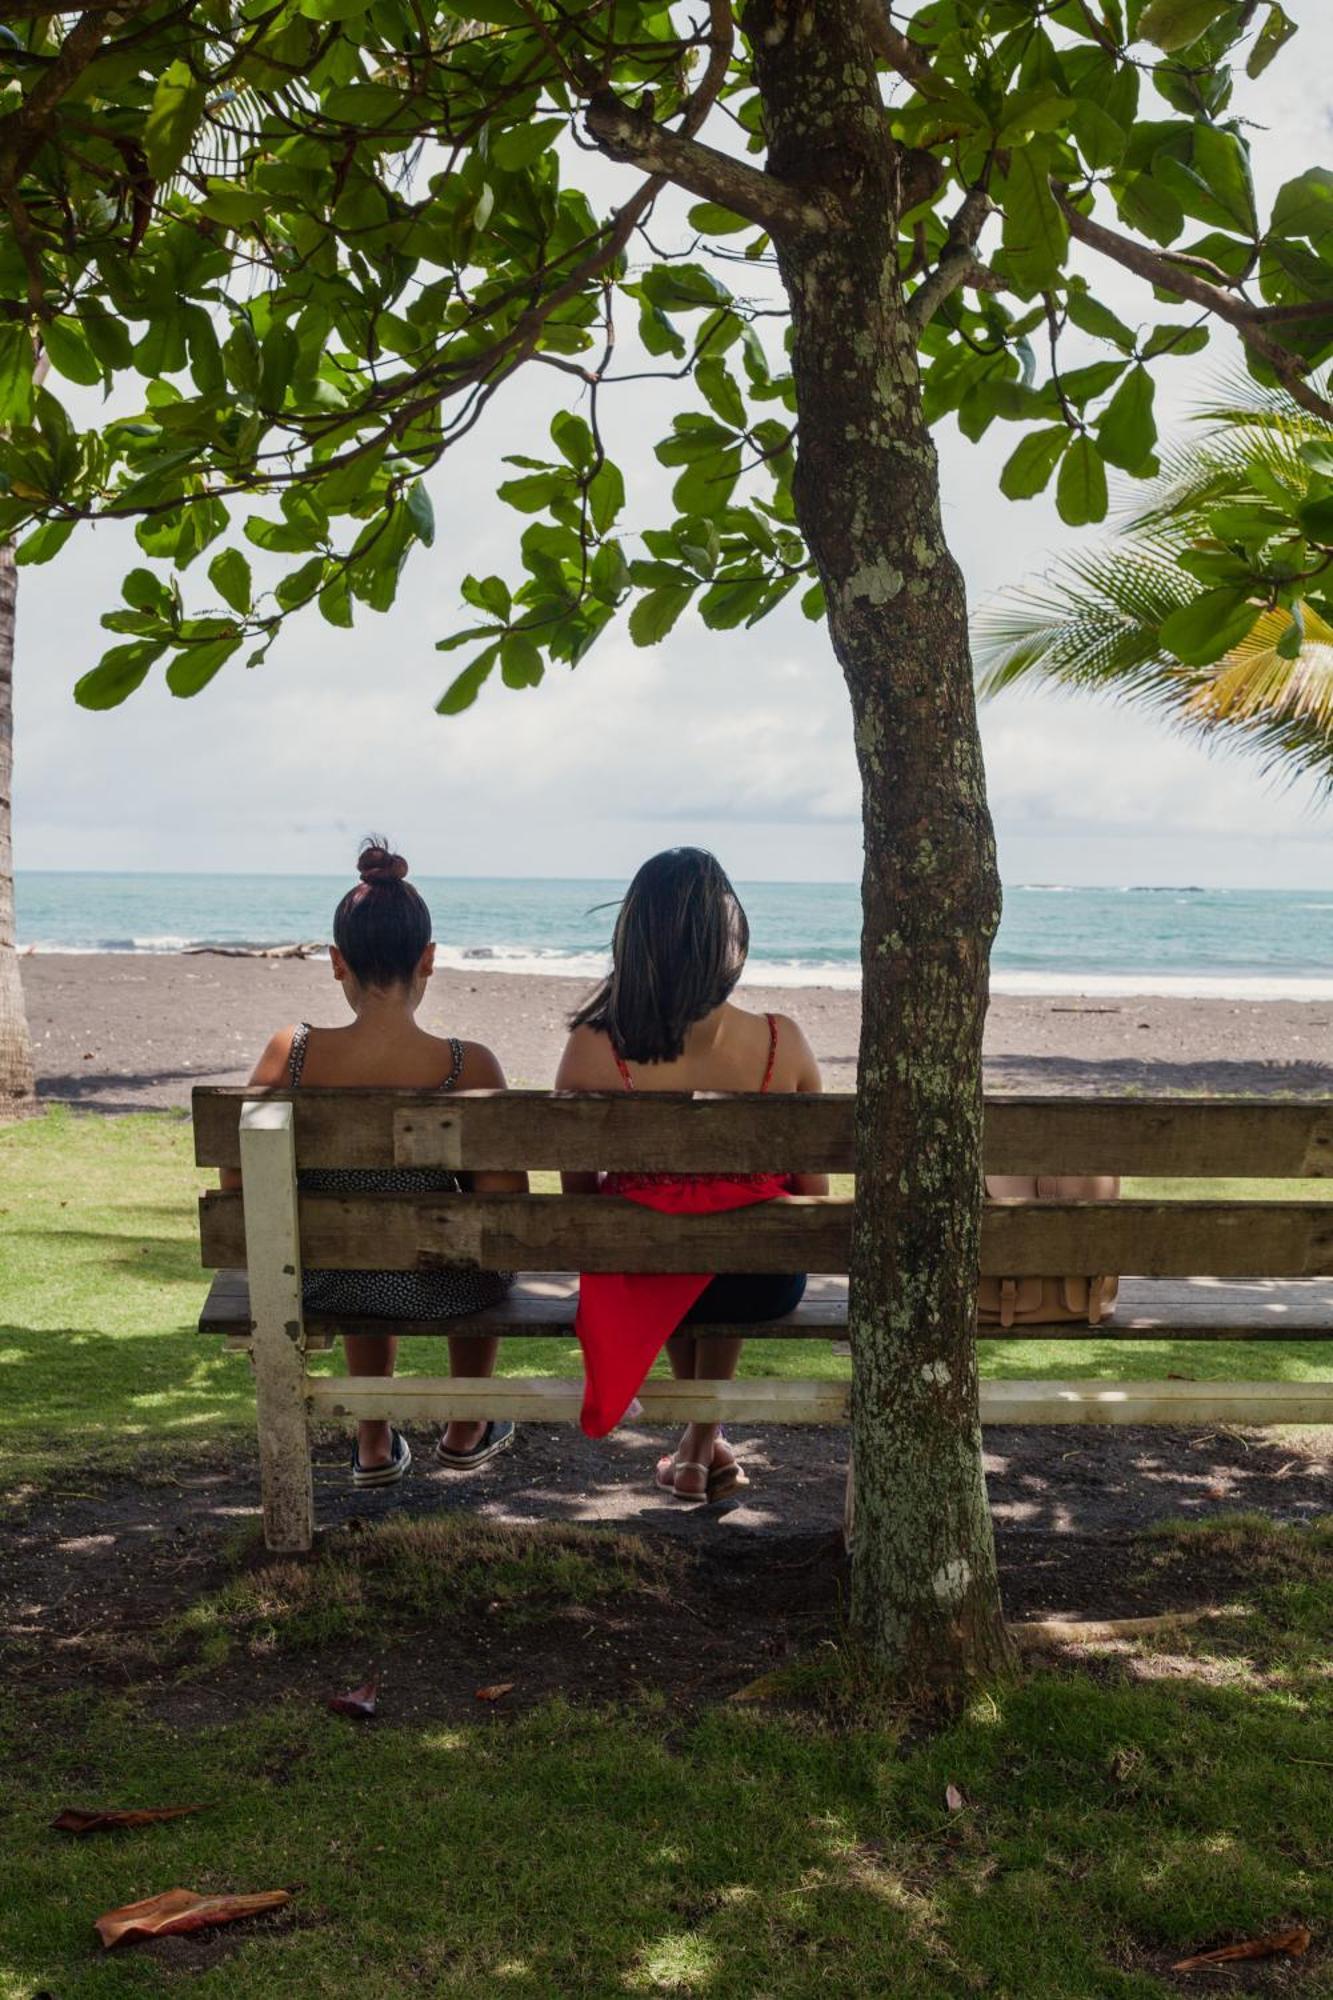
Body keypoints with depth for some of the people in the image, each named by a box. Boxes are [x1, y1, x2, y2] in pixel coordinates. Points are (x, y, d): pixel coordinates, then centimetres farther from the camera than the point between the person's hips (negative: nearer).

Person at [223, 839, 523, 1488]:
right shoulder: (469, 1066, -22)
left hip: (323, 1283, 2)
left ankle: (374, 1446, 52)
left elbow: (238, 1188, -9)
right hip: (437, 1290, -2)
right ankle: (466, 1433, 54)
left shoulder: (290, 1052, -18)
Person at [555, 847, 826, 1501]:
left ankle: (702, 1437, 49)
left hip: (641, 1281, 0)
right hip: (765, 1287, 0)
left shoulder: (591, 1052, -19)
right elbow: (814, 1194, -5)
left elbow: (577, 1195, -5)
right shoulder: (783, 1044, -17)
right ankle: (704, 1440, 48)